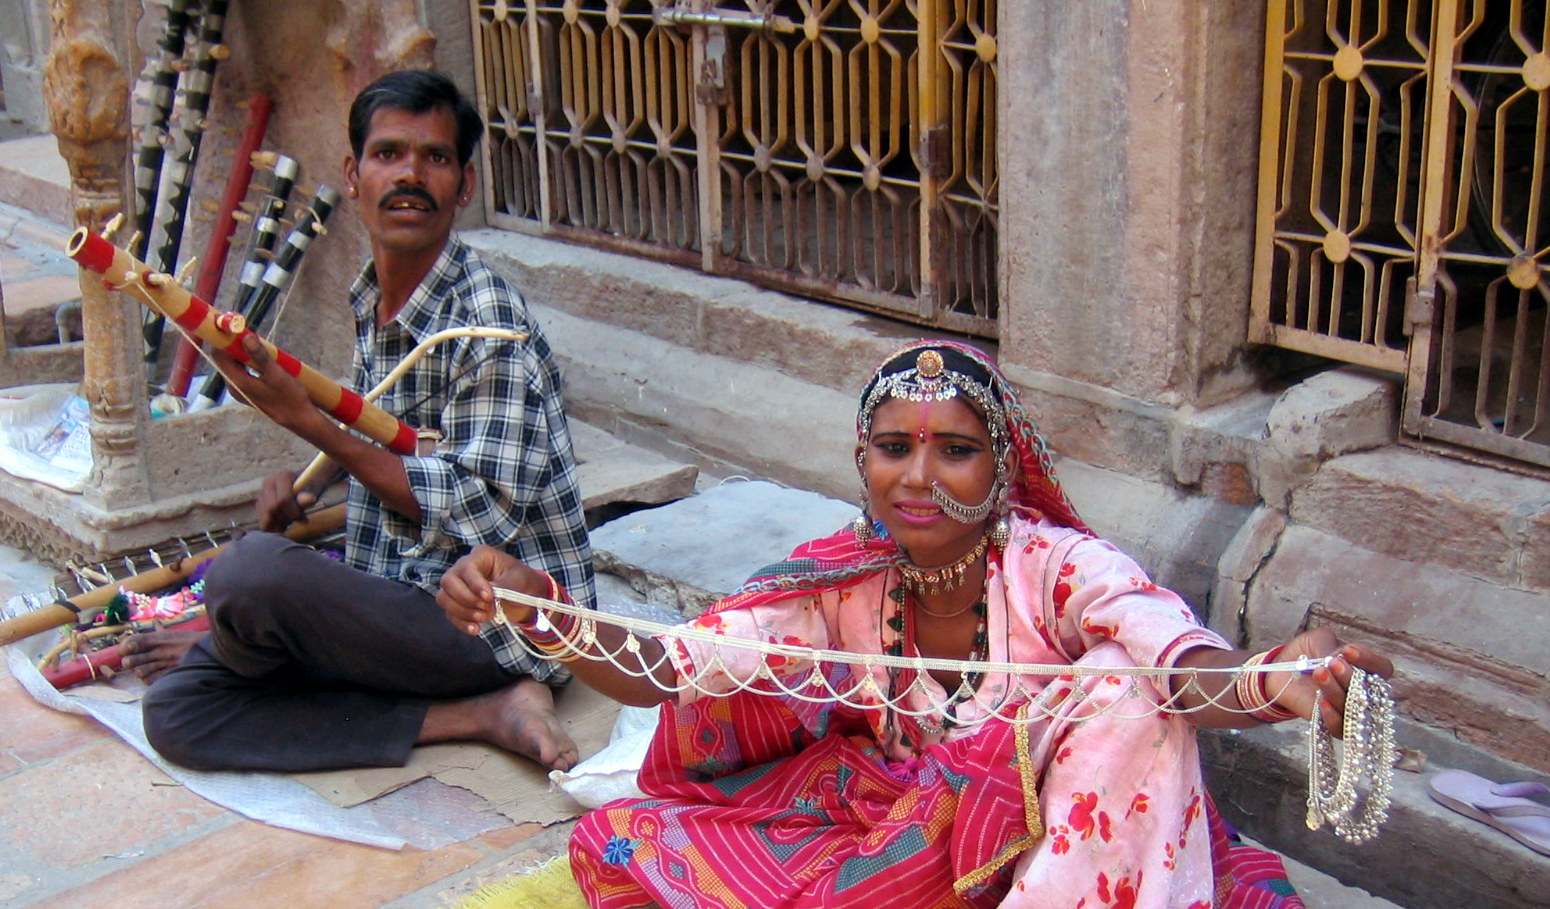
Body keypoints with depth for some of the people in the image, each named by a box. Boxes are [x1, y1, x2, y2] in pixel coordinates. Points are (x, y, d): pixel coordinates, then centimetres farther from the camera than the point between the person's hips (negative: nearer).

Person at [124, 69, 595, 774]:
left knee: (249, 573, -31)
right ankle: (480, 717, -11)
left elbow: (481, 517, -22)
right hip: (401, 608, 9)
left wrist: (310, 424, -22)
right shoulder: (370, 302, 9)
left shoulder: (487, 320, -17)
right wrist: (307, 489, 3)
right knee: (172, 711, -6)